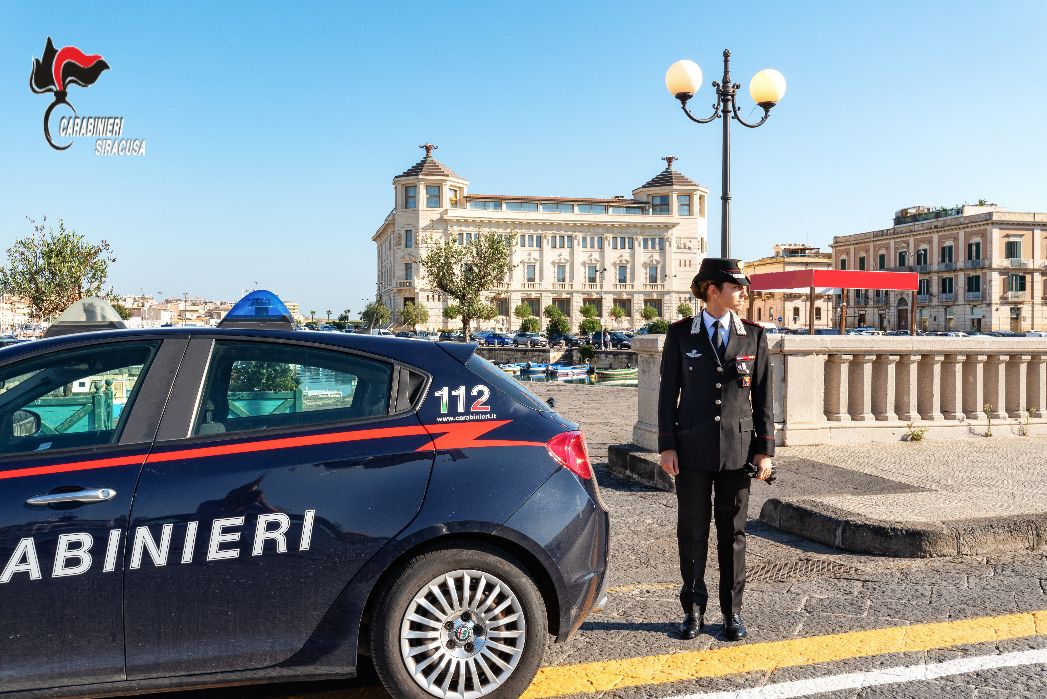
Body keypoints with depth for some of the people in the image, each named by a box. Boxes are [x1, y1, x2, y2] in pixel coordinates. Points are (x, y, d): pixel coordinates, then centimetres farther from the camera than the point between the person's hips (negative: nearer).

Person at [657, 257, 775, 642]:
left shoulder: (753, 335, 4)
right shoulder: (681, 334, 0)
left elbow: (763, 394, 5)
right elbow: (668, 391, 2)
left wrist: (765, 449, 0)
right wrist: (666, 446, -3)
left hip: (737, 449, 1)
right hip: (692, 448, -1)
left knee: (733, 532, 9)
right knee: (692, 531, 8)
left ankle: (732, 611, 21)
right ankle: (693, 609, 22)